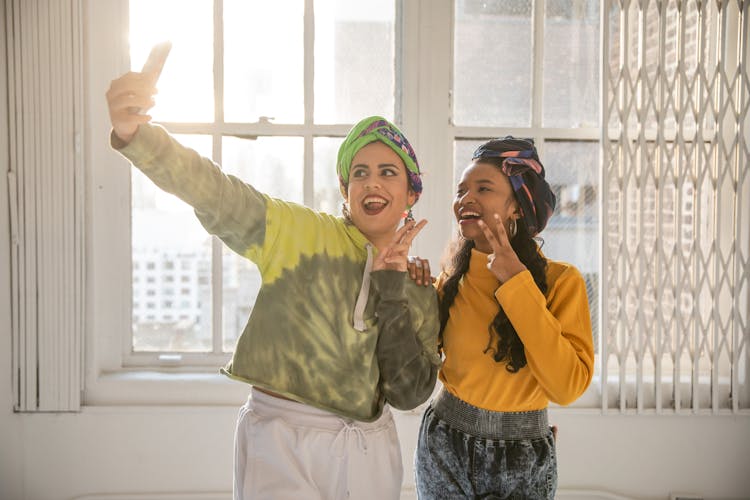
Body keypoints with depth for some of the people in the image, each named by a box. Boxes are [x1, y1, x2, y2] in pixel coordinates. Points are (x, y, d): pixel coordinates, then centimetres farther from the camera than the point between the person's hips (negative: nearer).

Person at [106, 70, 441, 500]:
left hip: (368, 453, 4)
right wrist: (134, 134, -35)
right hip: (281, 442, -3)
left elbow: (409, 394, -5)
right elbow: (211, 191, -18)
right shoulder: (298, 232, -4)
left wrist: (391, 290, -11)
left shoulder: (421, 292, 5)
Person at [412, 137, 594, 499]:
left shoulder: (560, 279, -11)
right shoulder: (451, 279, -2)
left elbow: (568, 386, -23)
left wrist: (517, 283, -23)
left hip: (523, 459, -2)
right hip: (445, 446, 2)